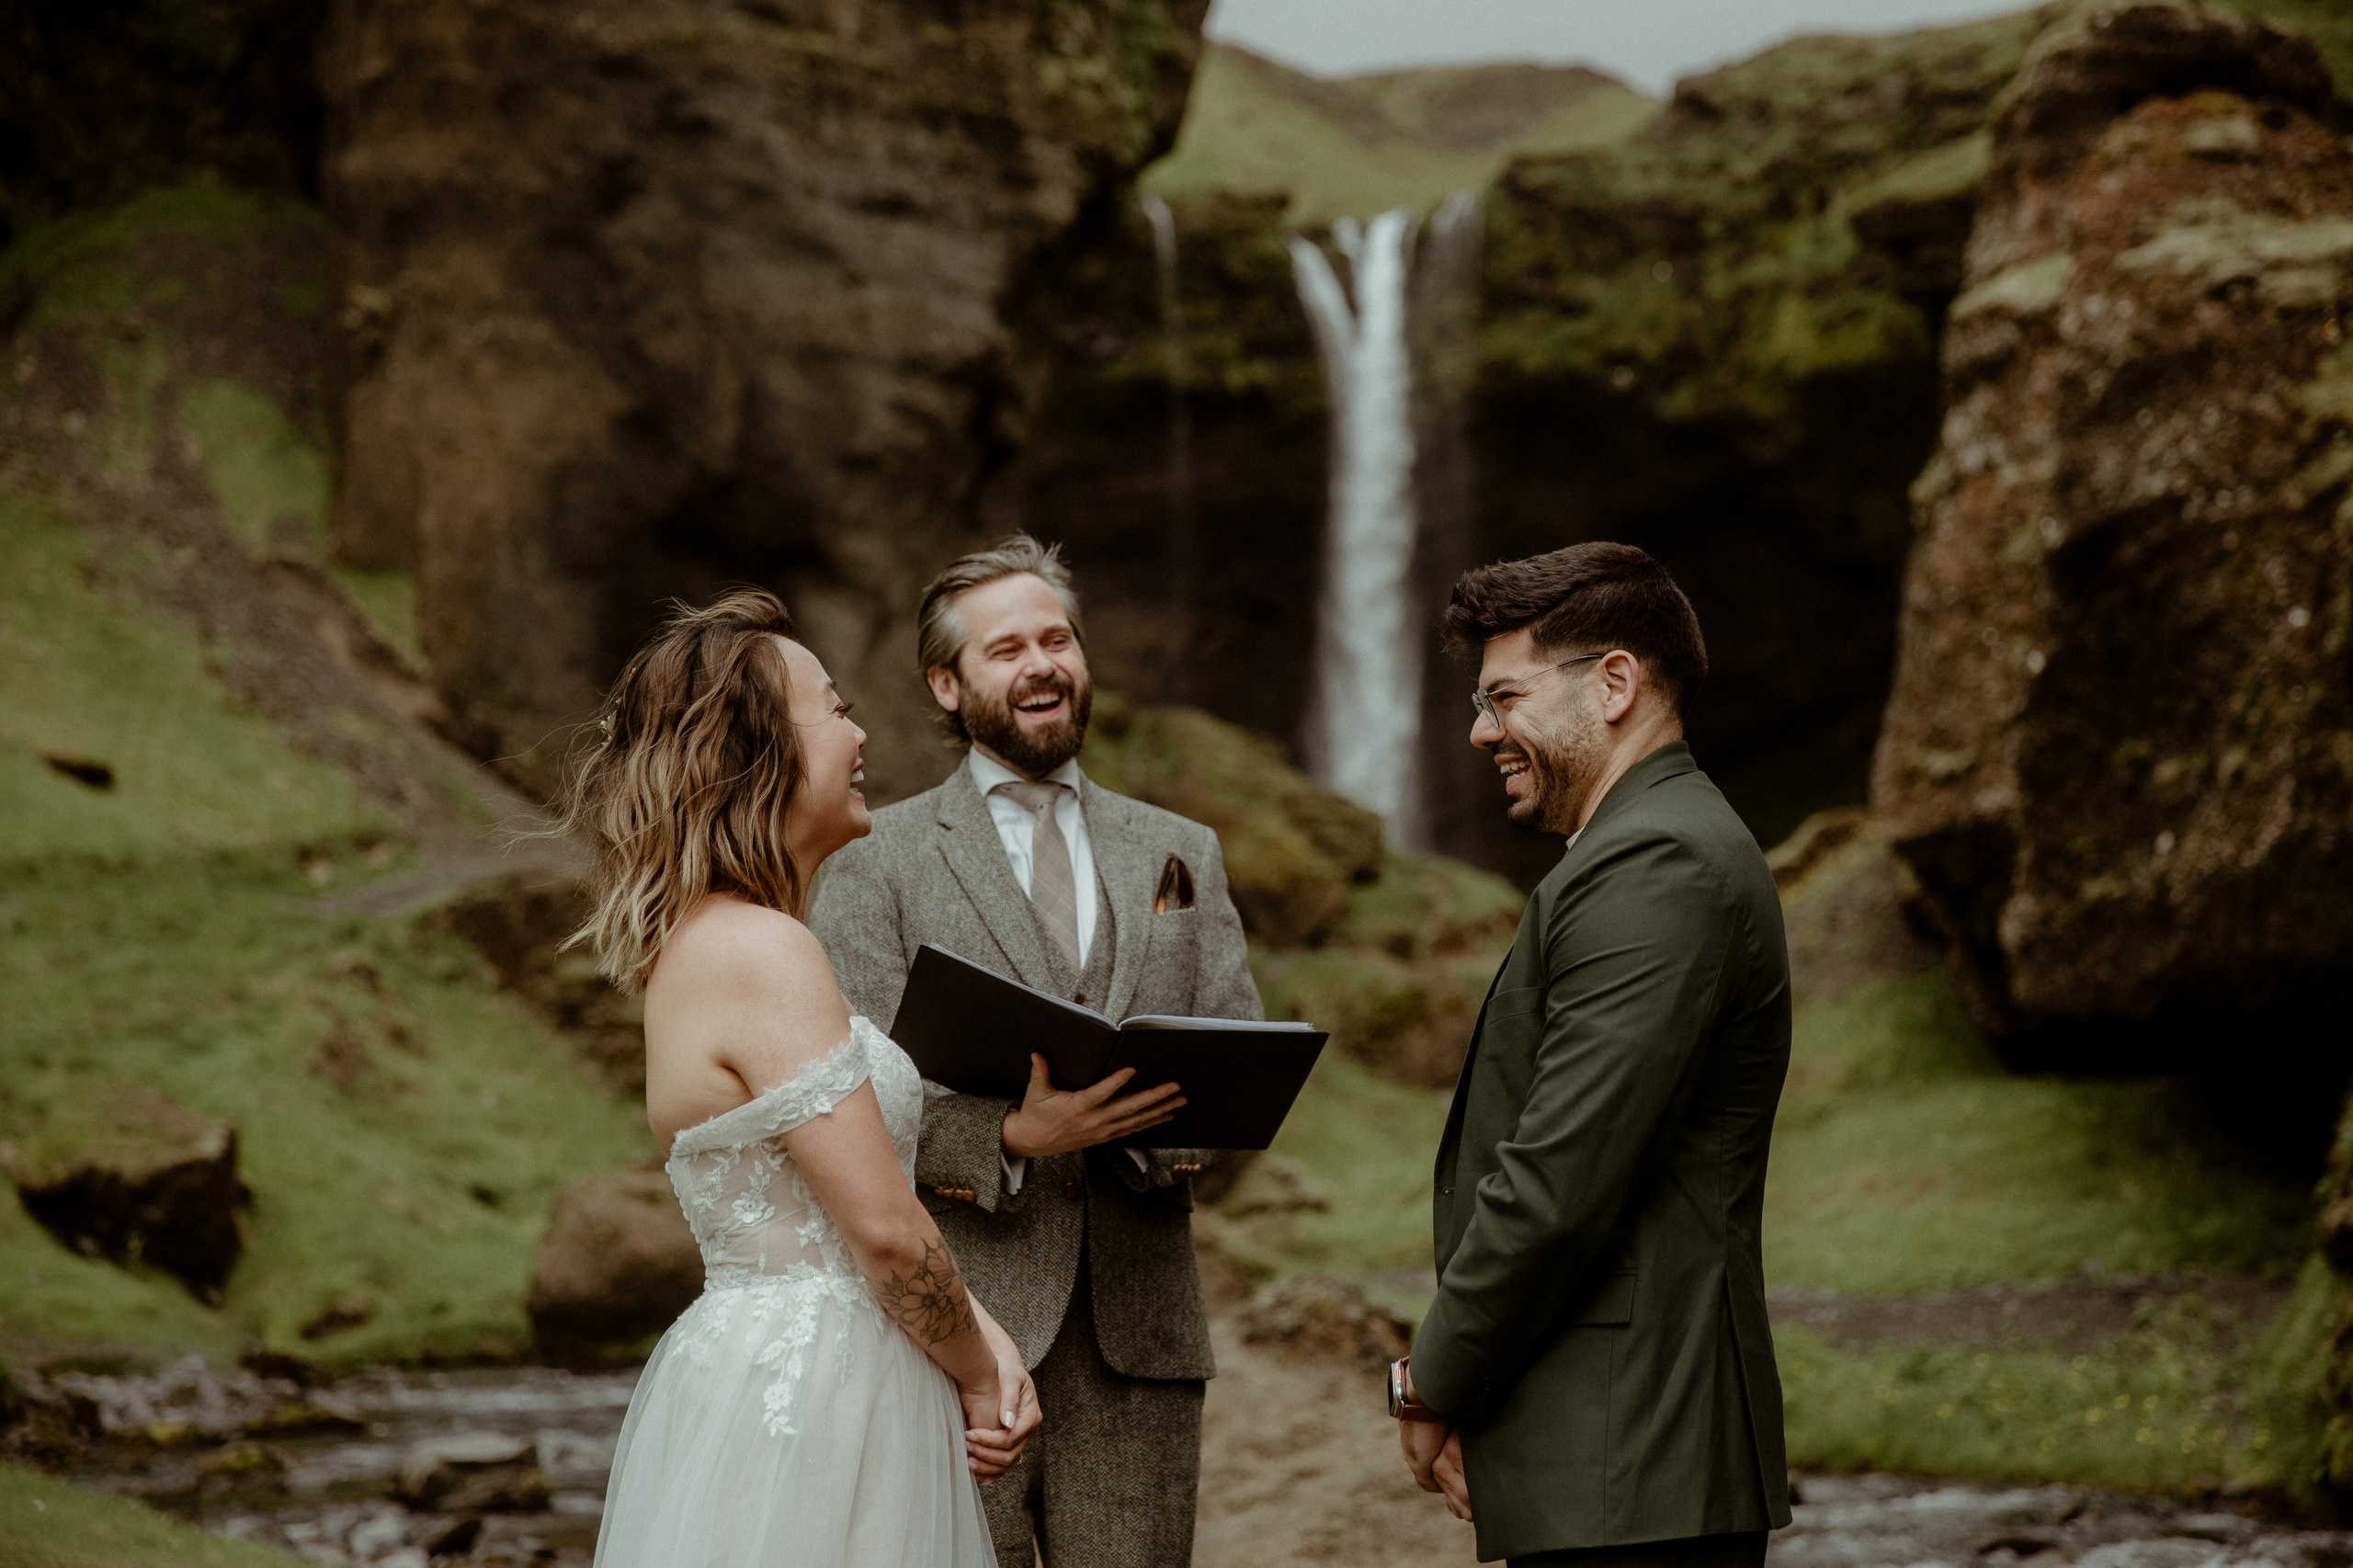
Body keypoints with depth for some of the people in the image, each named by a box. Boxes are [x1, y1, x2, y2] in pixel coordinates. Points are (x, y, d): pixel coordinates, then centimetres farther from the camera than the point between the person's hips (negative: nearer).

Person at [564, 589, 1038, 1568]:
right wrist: (976, 1371, -3)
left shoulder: (707, 940, 13)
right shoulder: (764, 951, -17)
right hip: (804, 1403, -10)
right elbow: (884, 1226, -18)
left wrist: (983, 1344, 4)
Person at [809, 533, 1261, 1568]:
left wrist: (1169, 1125, -10)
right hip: (955, 1330, -3)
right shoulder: (878, 860, 4)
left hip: (1137, 1328, 3)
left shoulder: (1181, 856, 18)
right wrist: (1011, 1139, -21)